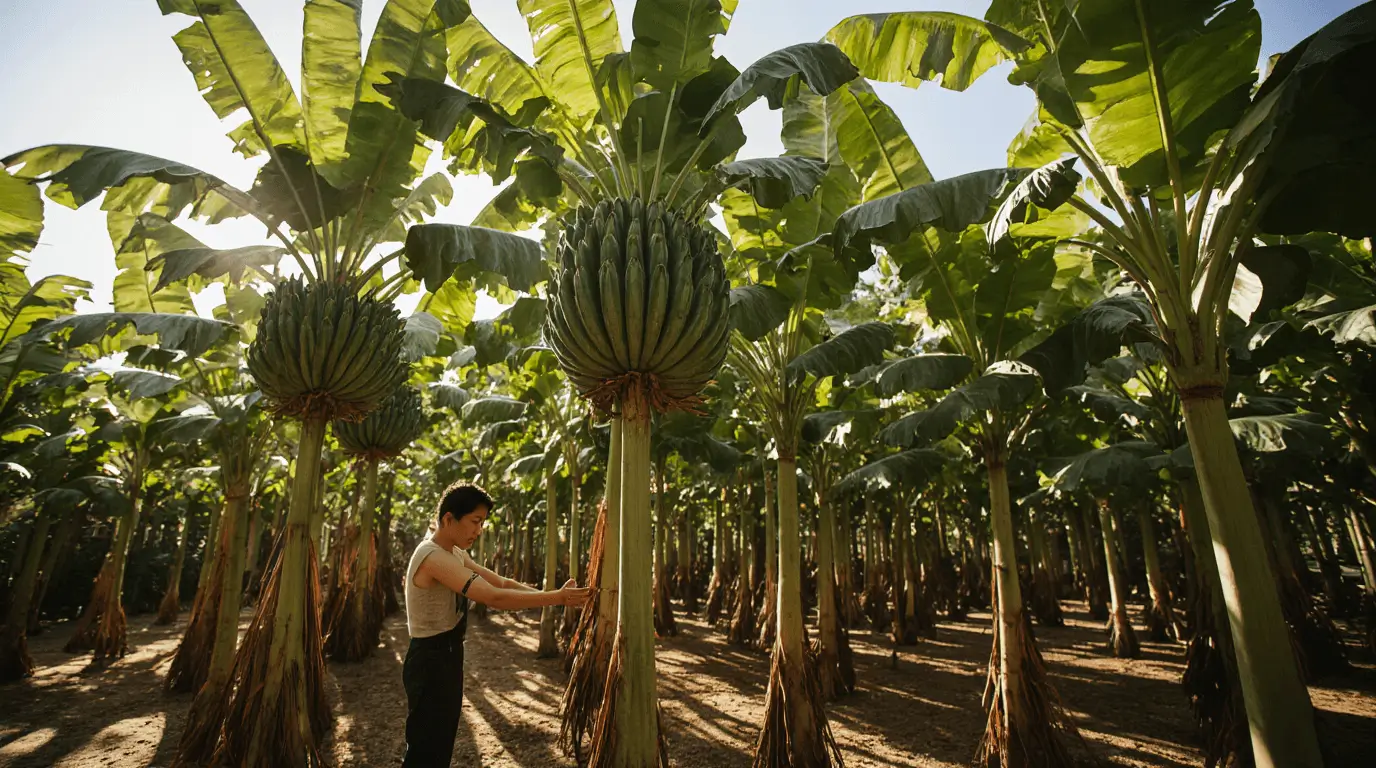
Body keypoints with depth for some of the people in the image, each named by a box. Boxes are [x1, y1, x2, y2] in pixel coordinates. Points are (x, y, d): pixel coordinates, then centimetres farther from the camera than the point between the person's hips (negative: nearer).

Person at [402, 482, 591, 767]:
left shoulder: (455, 554, 7)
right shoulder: (434, 557, -26)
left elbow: (501, 582, 2)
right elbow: (494, 598, -33)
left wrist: (553, 594, -11)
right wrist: (557, 597, -30)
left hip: (448, 656, 10)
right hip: (431, 661, -10)